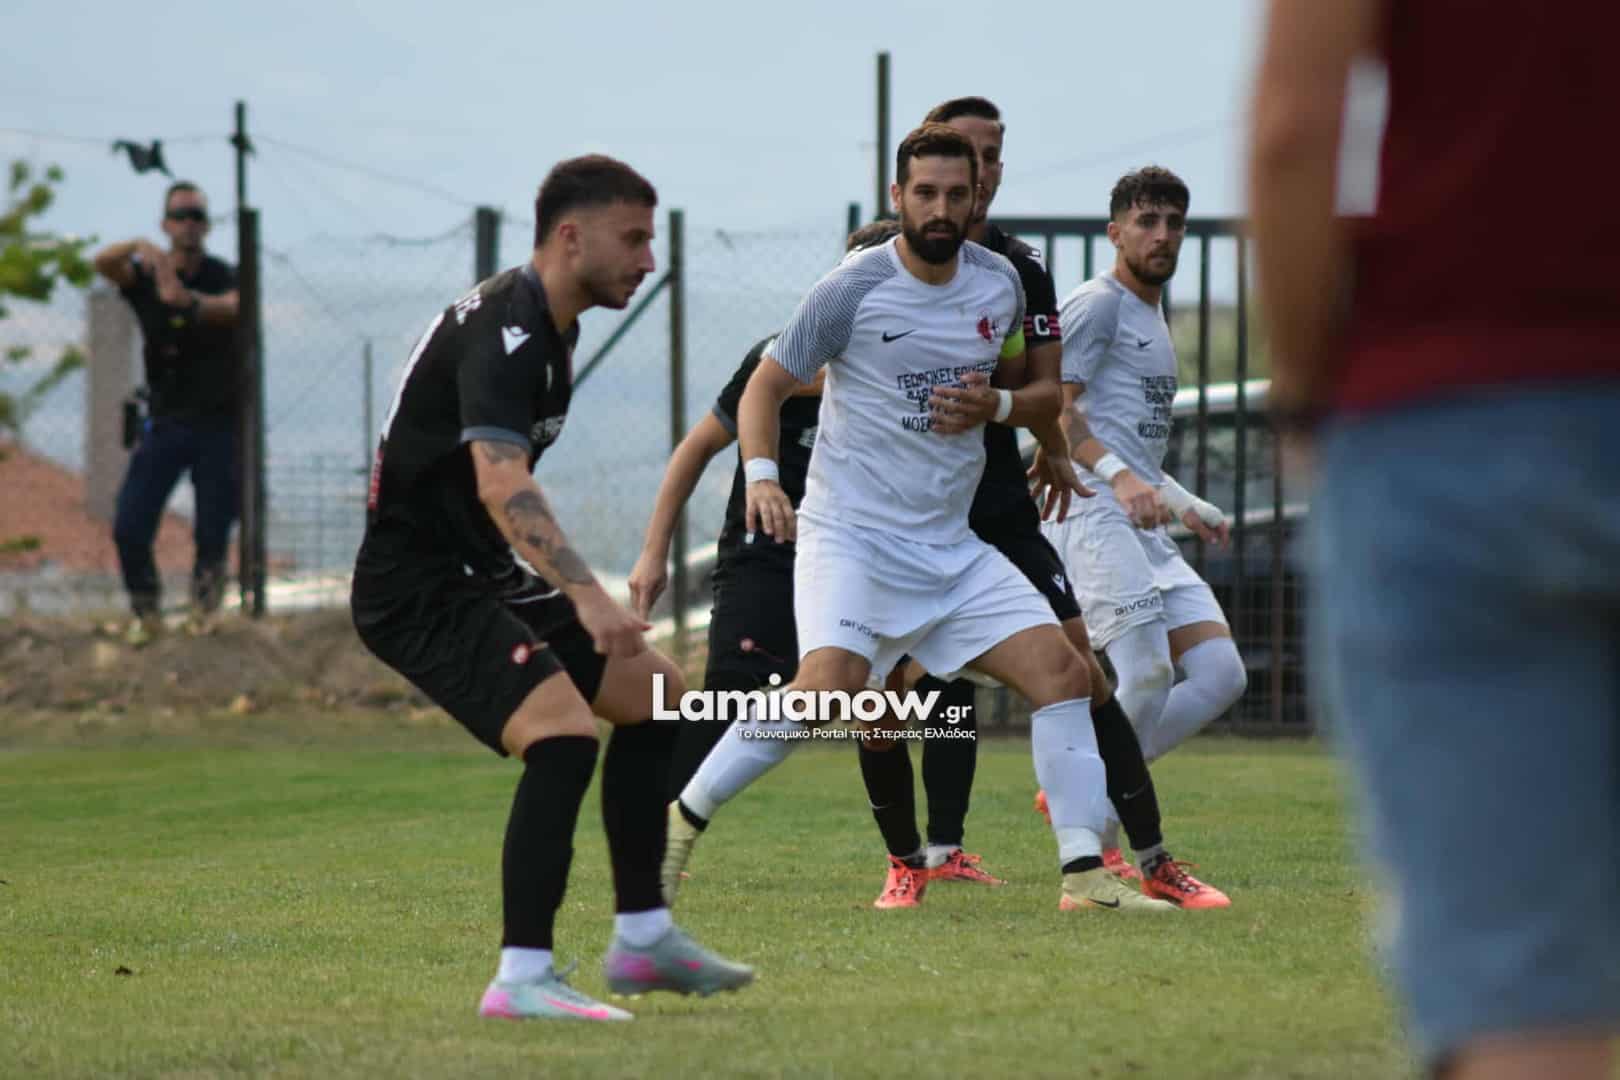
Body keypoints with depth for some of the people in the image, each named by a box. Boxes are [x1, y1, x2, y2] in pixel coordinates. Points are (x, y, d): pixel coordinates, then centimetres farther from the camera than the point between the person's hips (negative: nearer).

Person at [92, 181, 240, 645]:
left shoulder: (223, 276, -5)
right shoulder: (146, 275, 1)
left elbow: (234, 306, -29)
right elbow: (103, 263, -21)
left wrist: (189, 301, -50)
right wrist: (140, 248, -43)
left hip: (218, 425, -1)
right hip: (165, 423, 1)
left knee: (213, 532, 0)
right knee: (129, 528, -6)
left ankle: (204, 607, 26)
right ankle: (146, 611, 15)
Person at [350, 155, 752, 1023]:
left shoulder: (547, 329, 11)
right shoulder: (502, 332, -22)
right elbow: (501, 484, -37)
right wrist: (586, 597, -49)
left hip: (480, 575, 11)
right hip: (418, 587, -11)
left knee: (653, 692, 13)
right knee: (563, 735, -27)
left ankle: (642, 938, 18)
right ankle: (522, 978, -22)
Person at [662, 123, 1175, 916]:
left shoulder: (999, 283, 6)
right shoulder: (854, 288, -10)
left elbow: (1040, 393, 28)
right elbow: (767, 384, -4)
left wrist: (996, 404, 12)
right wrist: (761, 475, -17)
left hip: (950, 546, 6)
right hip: (849, 536, -6)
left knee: (1061, 669, -8)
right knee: (830, 681, -28)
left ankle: (1084, 872, -3)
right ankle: (682, 819, -10)